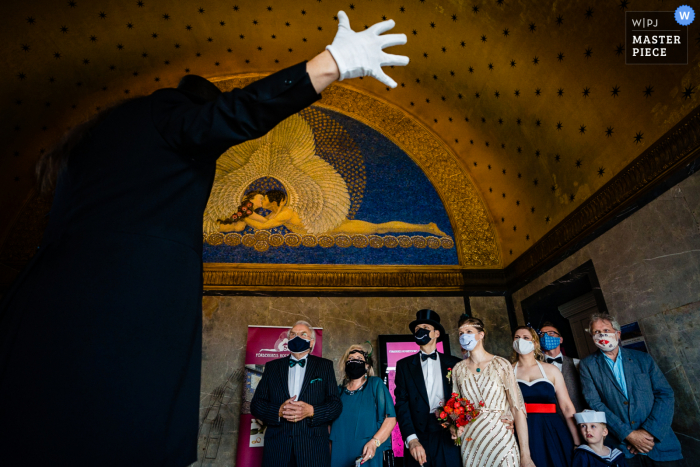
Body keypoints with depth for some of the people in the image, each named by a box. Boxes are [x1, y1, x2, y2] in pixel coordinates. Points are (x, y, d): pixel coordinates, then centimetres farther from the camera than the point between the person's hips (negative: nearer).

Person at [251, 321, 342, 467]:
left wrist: (311, 411, -18)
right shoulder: (272, 366, 9)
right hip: (277, 449, 1)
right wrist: (279, 411, -15)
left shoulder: (325, 366, 4)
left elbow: (336, 404, -1)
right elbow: (256, 405, 3)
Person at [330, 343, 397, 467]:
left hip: (368, 456, -3)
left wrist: (374, 442, -20)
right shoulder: (339, 390, 8)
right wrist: (328, 455, 2)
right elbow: (331, 424, 12)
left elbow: (391, 418, -8)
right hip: (340, 455, 3)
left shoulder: (375, 384, -1)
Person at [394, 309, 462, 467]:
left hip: (448, 438, 0)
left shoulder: (454, 363, 6)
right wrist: (411, 439, -14)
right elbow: (402, 404, -2)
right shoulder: (404, 365, 5)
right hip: (418, 438, 0)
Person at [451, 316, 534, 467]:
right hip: (470, 443, 3)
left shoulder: (501, 364, -6)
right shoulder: (458, 369, 3)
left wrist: (525, 455, -12)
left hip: (501, 441, -2)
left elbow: (517, 408, -9)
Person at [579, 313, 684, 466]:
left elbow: (665, 394, 0)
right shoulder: (587, 365, -1)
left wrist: (650, 431, -11)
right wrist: (628, 434, -13)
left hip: (660, 442, 2)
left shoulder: (643, 359, 5)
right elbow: (594, 403, -6)